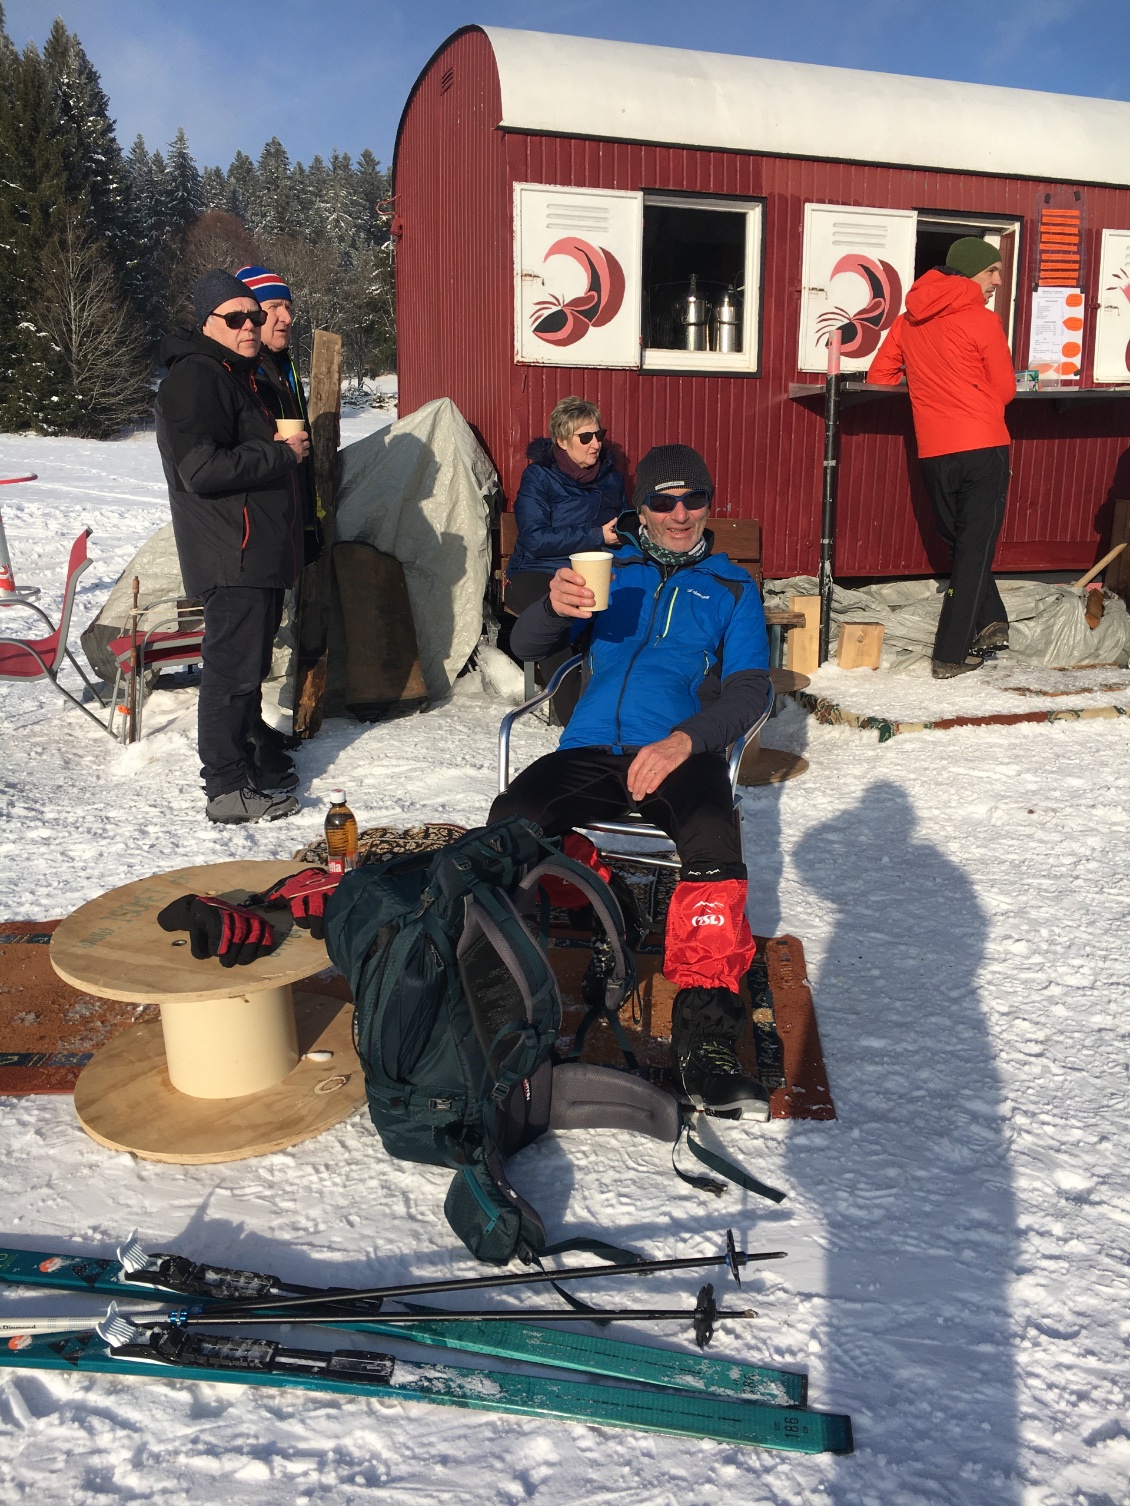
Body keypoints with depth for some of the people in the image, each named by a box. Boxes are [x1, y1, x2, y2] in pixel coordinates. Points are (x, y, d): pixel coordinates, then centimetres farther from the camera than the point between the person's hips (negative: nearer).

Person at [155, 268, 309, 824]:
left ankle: (250, 748, 32)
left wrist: (288, 447, 13)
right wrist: (282, 454, -17)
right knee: (232, 667, -6)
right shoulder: (194, 378, -13)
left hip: (260, 552, 10)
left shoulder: (240, 375, 20)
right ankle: (228, 788, 1)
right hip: (231, 554, -10)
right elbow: (202, 469, -24)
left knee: (250, 659, 18)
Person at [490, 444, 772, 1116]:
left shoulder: (732, 586, 19)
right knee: (510, 821, -30)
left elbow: (750, 690, 6)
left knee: (713, 837, -36)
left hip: (683, 752, -1)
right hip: (592, 750, 2)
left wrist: (683, 741, -14)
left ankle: (706, 1038, -34)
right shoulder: (609, 568, 22)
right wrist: (555, 606, -14)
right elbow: (528, 646, 11)